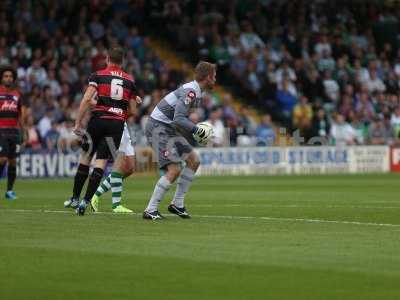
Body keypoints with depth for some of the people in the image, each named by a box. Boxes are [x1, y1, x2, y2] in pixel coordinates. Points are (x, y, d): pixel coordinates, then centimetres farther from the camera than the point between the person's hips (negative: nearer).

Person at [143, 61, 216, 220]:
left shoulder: (195, 91, 11)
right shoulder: (191, 92, -21)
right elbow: (179, 119, -29)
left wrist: (194, 132, 10)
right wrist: (197, 130, -21)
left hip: (169, 128, 10)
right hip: (159, 128, -10)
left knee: (194, 161, 10)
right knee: (174, 170, -17)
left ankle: (177, 204, 13)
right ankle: (150, 210, -11)